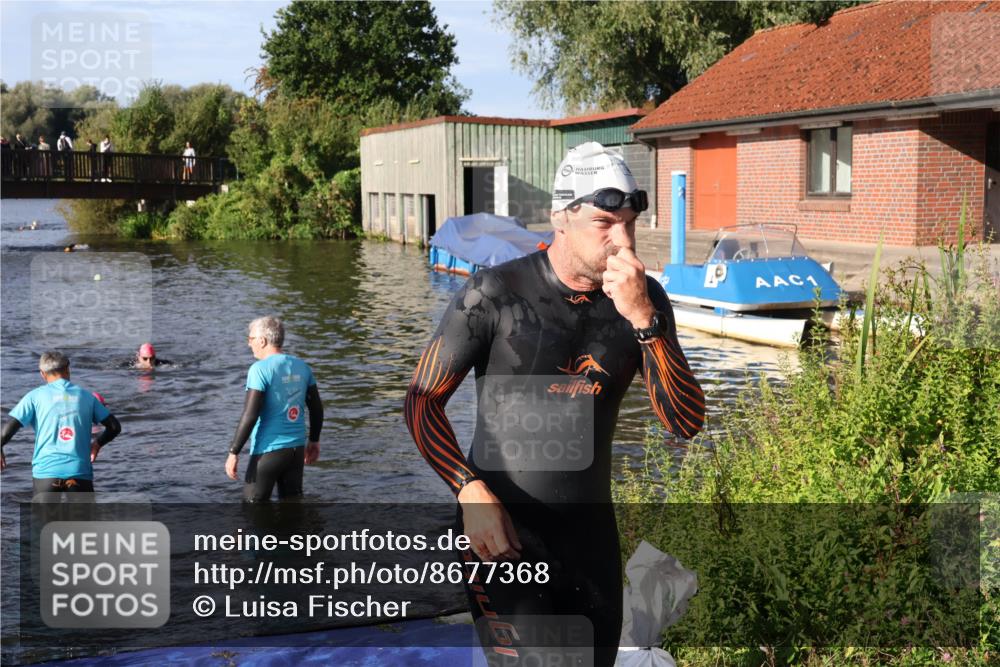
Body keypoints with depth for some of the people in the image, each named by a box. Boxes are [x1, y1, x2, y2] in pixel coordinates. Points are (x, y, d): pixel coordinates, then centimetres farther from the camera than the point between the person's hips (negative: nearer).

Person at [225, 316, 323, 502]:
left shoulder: (260, 369, -14)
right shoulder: (301, 366, 6)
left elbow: (249, 416, -18)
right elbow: (317, 408, 12)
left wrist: (233, 452, -13)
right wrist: (314, 441, 23)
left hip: (269, 450, -6)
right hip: (297, 448, 6)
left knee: (253, 503, 6)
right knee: (292, 500, 13)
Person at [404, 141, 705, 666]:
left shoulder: (643, 300, -2)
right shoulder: (495, 293, -13)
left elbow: (686, 424, -9)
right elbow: (422, 401, -7)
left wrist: (644, 319, -21)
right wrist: (472, 493, -21)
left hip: (592, 536, 5)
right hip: (503, 535, -5)